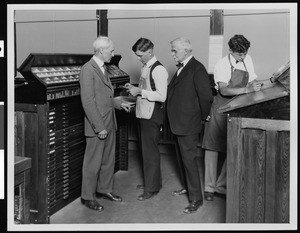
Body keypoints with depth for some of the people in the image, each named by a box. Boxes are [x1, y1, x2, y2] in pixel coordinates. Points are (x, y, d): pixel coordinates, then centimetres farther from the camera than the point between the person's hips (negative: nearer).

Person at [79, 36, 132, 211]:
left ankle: (105, 190, 33)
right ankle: (88, 197, 17)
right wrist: (99, 127, -21)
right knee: (93, 163, 3)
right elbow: (88, 101, -20)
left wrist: (119, 103, 9)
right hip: (98, 126, -9)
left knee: (109, 160, 18)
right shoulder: (88, 69, -16)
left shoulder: (103, 68, 14)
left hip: (110, 123, 9)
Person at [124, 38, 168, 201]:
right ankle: (150, 181, 33)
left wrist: (140, 92, -20)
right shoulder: (146, 67, 12)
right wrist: (135, 89, 5)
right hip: (143, 114, 9)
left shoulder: (158, 70, -16)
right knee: (145, 149, 18)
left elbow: (161, 96, -23)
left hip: (152, 116, -9)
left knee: (150, 151, 0)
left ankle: (152, 188, 12)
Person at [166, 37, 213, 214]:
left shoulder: (197, 69, -17)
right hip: (179, 124, 9)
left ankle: (196, 199, 6)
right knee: (182, 158, 20)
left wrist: (203, 118, -11)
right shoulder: (182, 68, 12)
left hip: (189, 125, -9)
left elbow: (206, 96, -21)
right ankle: (187, 187, 38)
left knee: (190, 159, -4)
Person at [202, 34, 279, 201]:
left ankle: (221, 186, 11)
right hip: (220, 110, -4)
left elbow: (254, 84, 14)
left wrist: (272, 81, -1)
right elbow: (224, 90, -23)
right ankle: (209, 187, 12)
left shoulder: (247, 59, 8)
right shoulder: (222, 65, -9)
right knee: (212, 147, 0)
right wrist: (247, 89, -33)